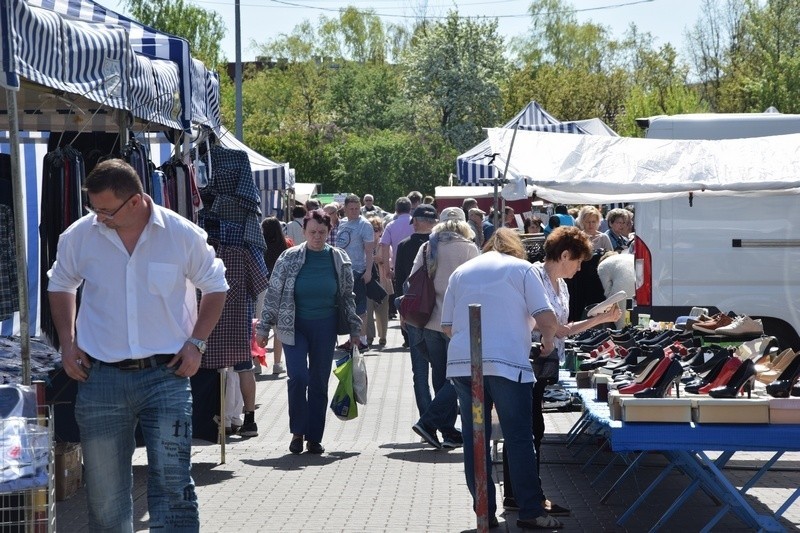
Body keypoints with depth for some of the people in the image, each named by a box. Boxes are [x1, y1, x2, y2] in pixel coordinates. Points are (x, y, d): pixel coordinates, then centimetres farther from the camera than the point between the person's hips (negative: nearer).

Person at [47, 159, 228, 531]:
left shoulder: (183, 235, -5)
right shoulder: (79, 237, -1)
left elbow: (215, 288, 8)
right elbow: (60, 285, 18)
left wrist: (196, 342, -3)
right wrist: (67, 341, 7)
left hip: (166, 375, -2)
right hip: (100, 377, 2)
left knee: (173, 486, -7)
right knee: (104, 496, 8)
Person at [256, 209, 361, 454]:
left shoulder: (339, 260, 2)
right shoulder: (289, 258, -4)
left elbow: (348, 296, 11)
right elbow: (273, 294, 0)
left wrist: (354, 329, 11)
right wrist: (263, 328, -2)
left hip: (325, 327, 2)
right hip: (294, 326, -2)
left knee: (319, 383, 6)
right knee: (297, 377, -14)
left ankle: (314, 437, 15)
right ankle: (297, 432, 4)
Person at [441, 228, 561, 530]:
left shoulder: (462, 272, 17)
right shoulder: (521, 268, 6)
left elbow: (447, 327, 17)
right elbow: (546, 319, -2)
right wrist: (548, 338, 18)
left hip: (461, 364, 4)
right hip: (507, 363, -4)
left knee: (475, 441, 7)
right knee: (519, 440, 1)